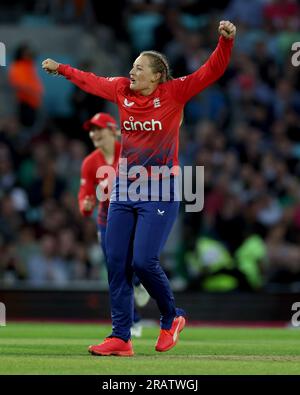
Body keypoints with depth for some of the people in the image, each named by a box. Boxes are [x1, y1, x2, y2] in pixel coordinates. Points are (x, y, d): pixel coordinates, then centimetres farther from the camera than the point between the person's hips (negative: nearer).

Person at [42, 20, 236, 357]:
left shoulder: (173, 92, -6)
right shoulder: (122, 90, 6)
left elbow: (211, 72, -13)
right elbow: (90, 81, 24)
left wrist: (225, 41, -27)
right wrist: (61, 69, 36)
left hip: (160, 193, -5)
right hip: (124, 189, 5)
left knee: (144, 261, -13)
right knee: (116, 262, 0)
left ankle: (171, 317, 14)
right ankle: (120, 338, 7)